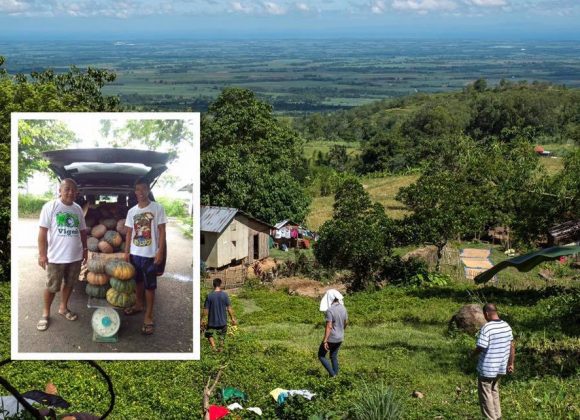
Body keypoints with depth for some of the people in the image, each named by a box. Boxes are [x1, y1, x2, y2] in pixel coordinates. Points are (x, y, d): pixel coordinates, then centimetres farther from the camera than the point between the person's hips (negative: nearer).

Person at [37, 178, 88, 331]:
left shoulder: (78, 209, 6)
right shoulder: (50, 206, -10)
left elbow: (82, 231, 15)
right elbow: (42, 231, -12)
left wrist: (85, 249, 14)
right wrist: (42, 253, -16)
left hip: (75, 255, 5)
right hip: (56, 256, -5)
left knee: (69, 283, 15)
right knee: (52, 287, 3)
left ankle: (63, 307, 32)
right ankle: (46, 313, 17)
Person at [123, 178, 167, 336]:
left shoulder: (157, 208, -7)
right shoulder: (132, 211, 6)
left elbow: (162, 231, -7)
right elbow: (129, 232, 12)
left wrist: (160, 251, -12)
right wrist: (126, 252, 7)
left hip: (150, 254, -5)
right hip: (135, 253, 5)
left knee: (150, 285, -2)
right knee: (138, 281, 18)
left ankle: (148, 316, 1)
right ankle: (139, 304, 38)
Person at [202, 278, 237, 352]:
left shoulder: (209, 296, -11)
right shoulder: (224, 295, -10)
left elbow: (206, 309, -7)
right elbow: (229, 308, -6)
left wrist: (203, 319, 5)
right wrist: (232, 318, 5)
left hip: (212, 321, -1)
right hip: (223, 321, 1)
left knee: (209, 334, 17)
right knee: (222, 335, 20)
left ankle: (213, 346, -2)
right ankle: (221, 348, 26)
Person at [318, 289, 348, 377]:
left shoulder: (330, 310, -23)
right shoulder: (343, 308, 0)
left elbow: (328, 327, -26)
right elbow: (346, 322, 13)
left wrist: (325, 341, -23)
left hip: (331, 338, -7)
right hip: (340, 338, 7)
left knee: (321, 355, 11)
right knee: (334, 356, 22)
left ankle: (332, 374, 4)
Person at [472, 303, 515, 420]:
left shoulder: (486, 328, -22)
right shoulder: (506, 326, 1)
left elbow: (480, 348, -22)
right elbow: (512, 346, 7)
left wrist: (473, 354, 0)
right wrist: (511, 363, 15)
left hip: (487, 369, -7)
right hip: (500, 367, 7)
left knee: (486, 394, 7)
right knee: (494, 391, 24)